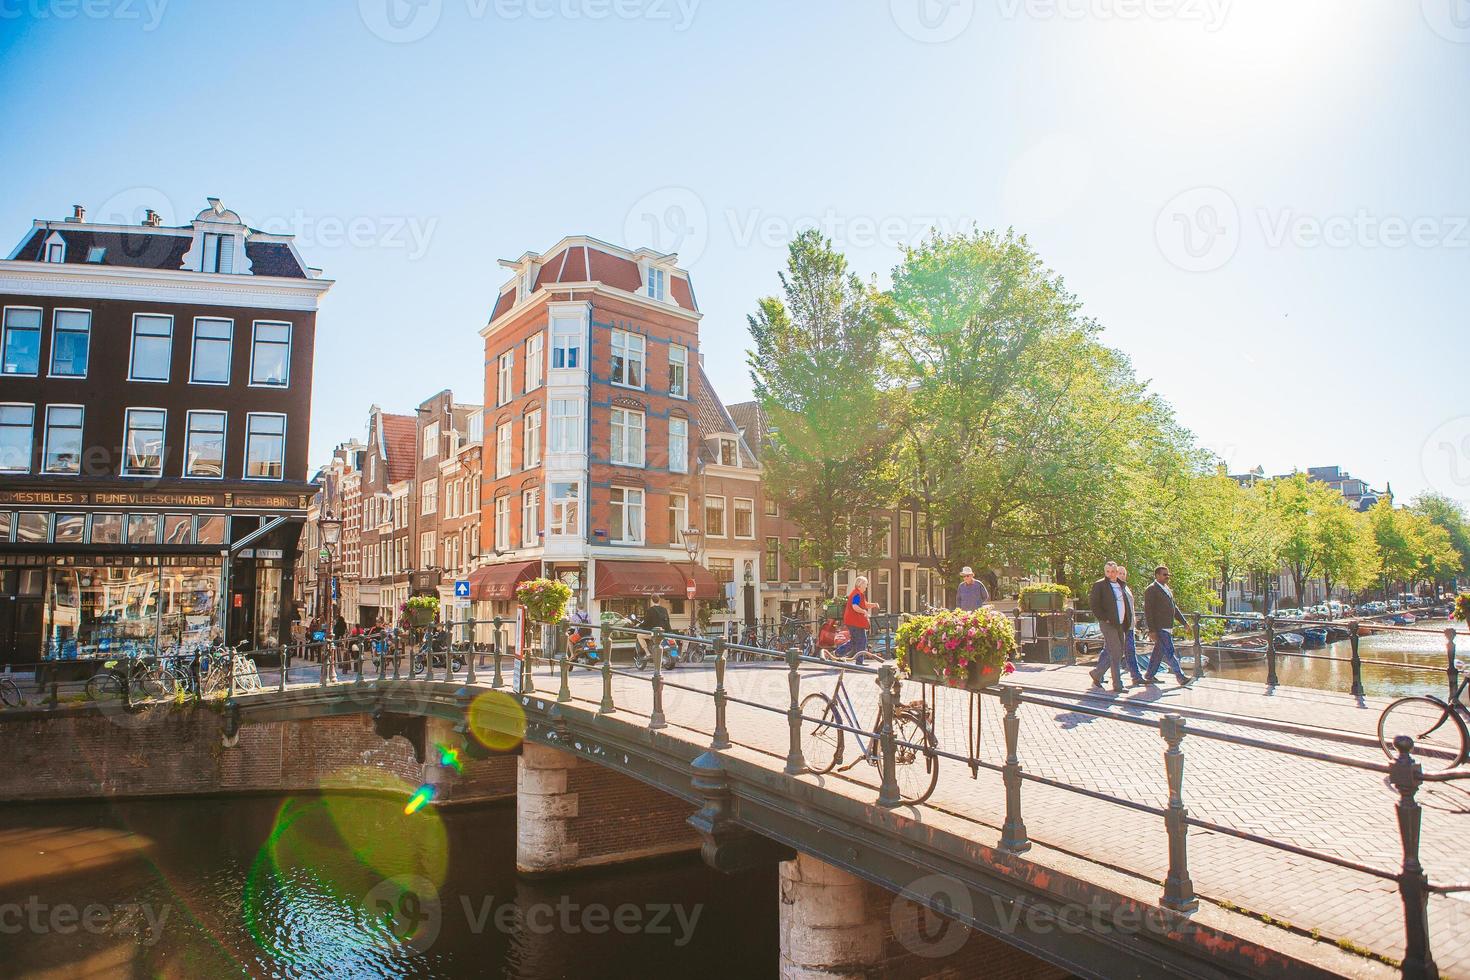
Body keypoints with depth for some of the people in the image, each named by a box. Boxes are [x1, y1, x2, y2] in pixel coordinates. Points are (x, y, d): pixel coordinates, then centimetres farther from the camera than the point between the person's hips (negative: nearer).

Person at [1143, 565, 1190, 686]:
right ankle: (1181, 678, -8)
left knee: (1158, 652, 13)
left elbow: (1174, 607, 27)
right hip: (1159, 628, -9)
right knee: (1169, 653, -8)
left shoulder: (1167, 589, 18)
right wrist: (1151, 630, -19)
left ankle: (1149, 676, 20)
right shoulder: (1151, 589, -11)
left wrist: (1183, 622, 20)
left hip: (1167, 627, 9)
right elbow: (1148, 611, -15)